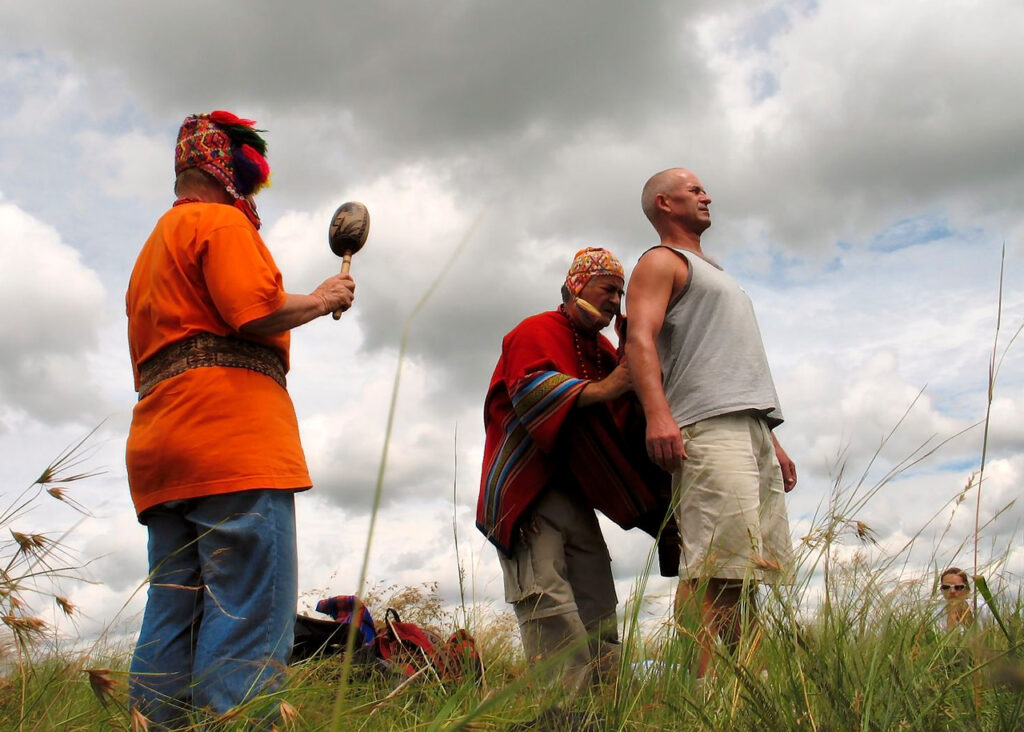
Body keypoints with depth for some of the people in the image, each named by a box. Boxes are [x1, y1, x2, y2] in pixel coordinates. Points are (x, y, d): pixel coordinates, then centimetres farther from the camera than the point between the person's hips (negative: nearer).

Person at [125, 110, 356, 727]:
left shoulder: (154, 246, 32)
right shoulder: (222, 221, 2)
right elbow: (255, 312, -13)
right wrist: (324, 299, 3)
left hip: (158, 443, 10)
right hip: (233, 433, -10)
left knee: (172, 620, 6)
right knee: (251, 623, -14)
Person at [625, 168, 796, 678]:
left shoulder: (714, 273, 35)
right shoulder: (661, 261, 8)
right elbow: (640, 339, -10)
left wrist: (773, 442, 26)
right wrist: (657, 413, -27)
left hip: (753, 428, 9)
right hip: (709, 427, -9)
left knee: (755, 569, 1)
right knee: (716, 568, -18)